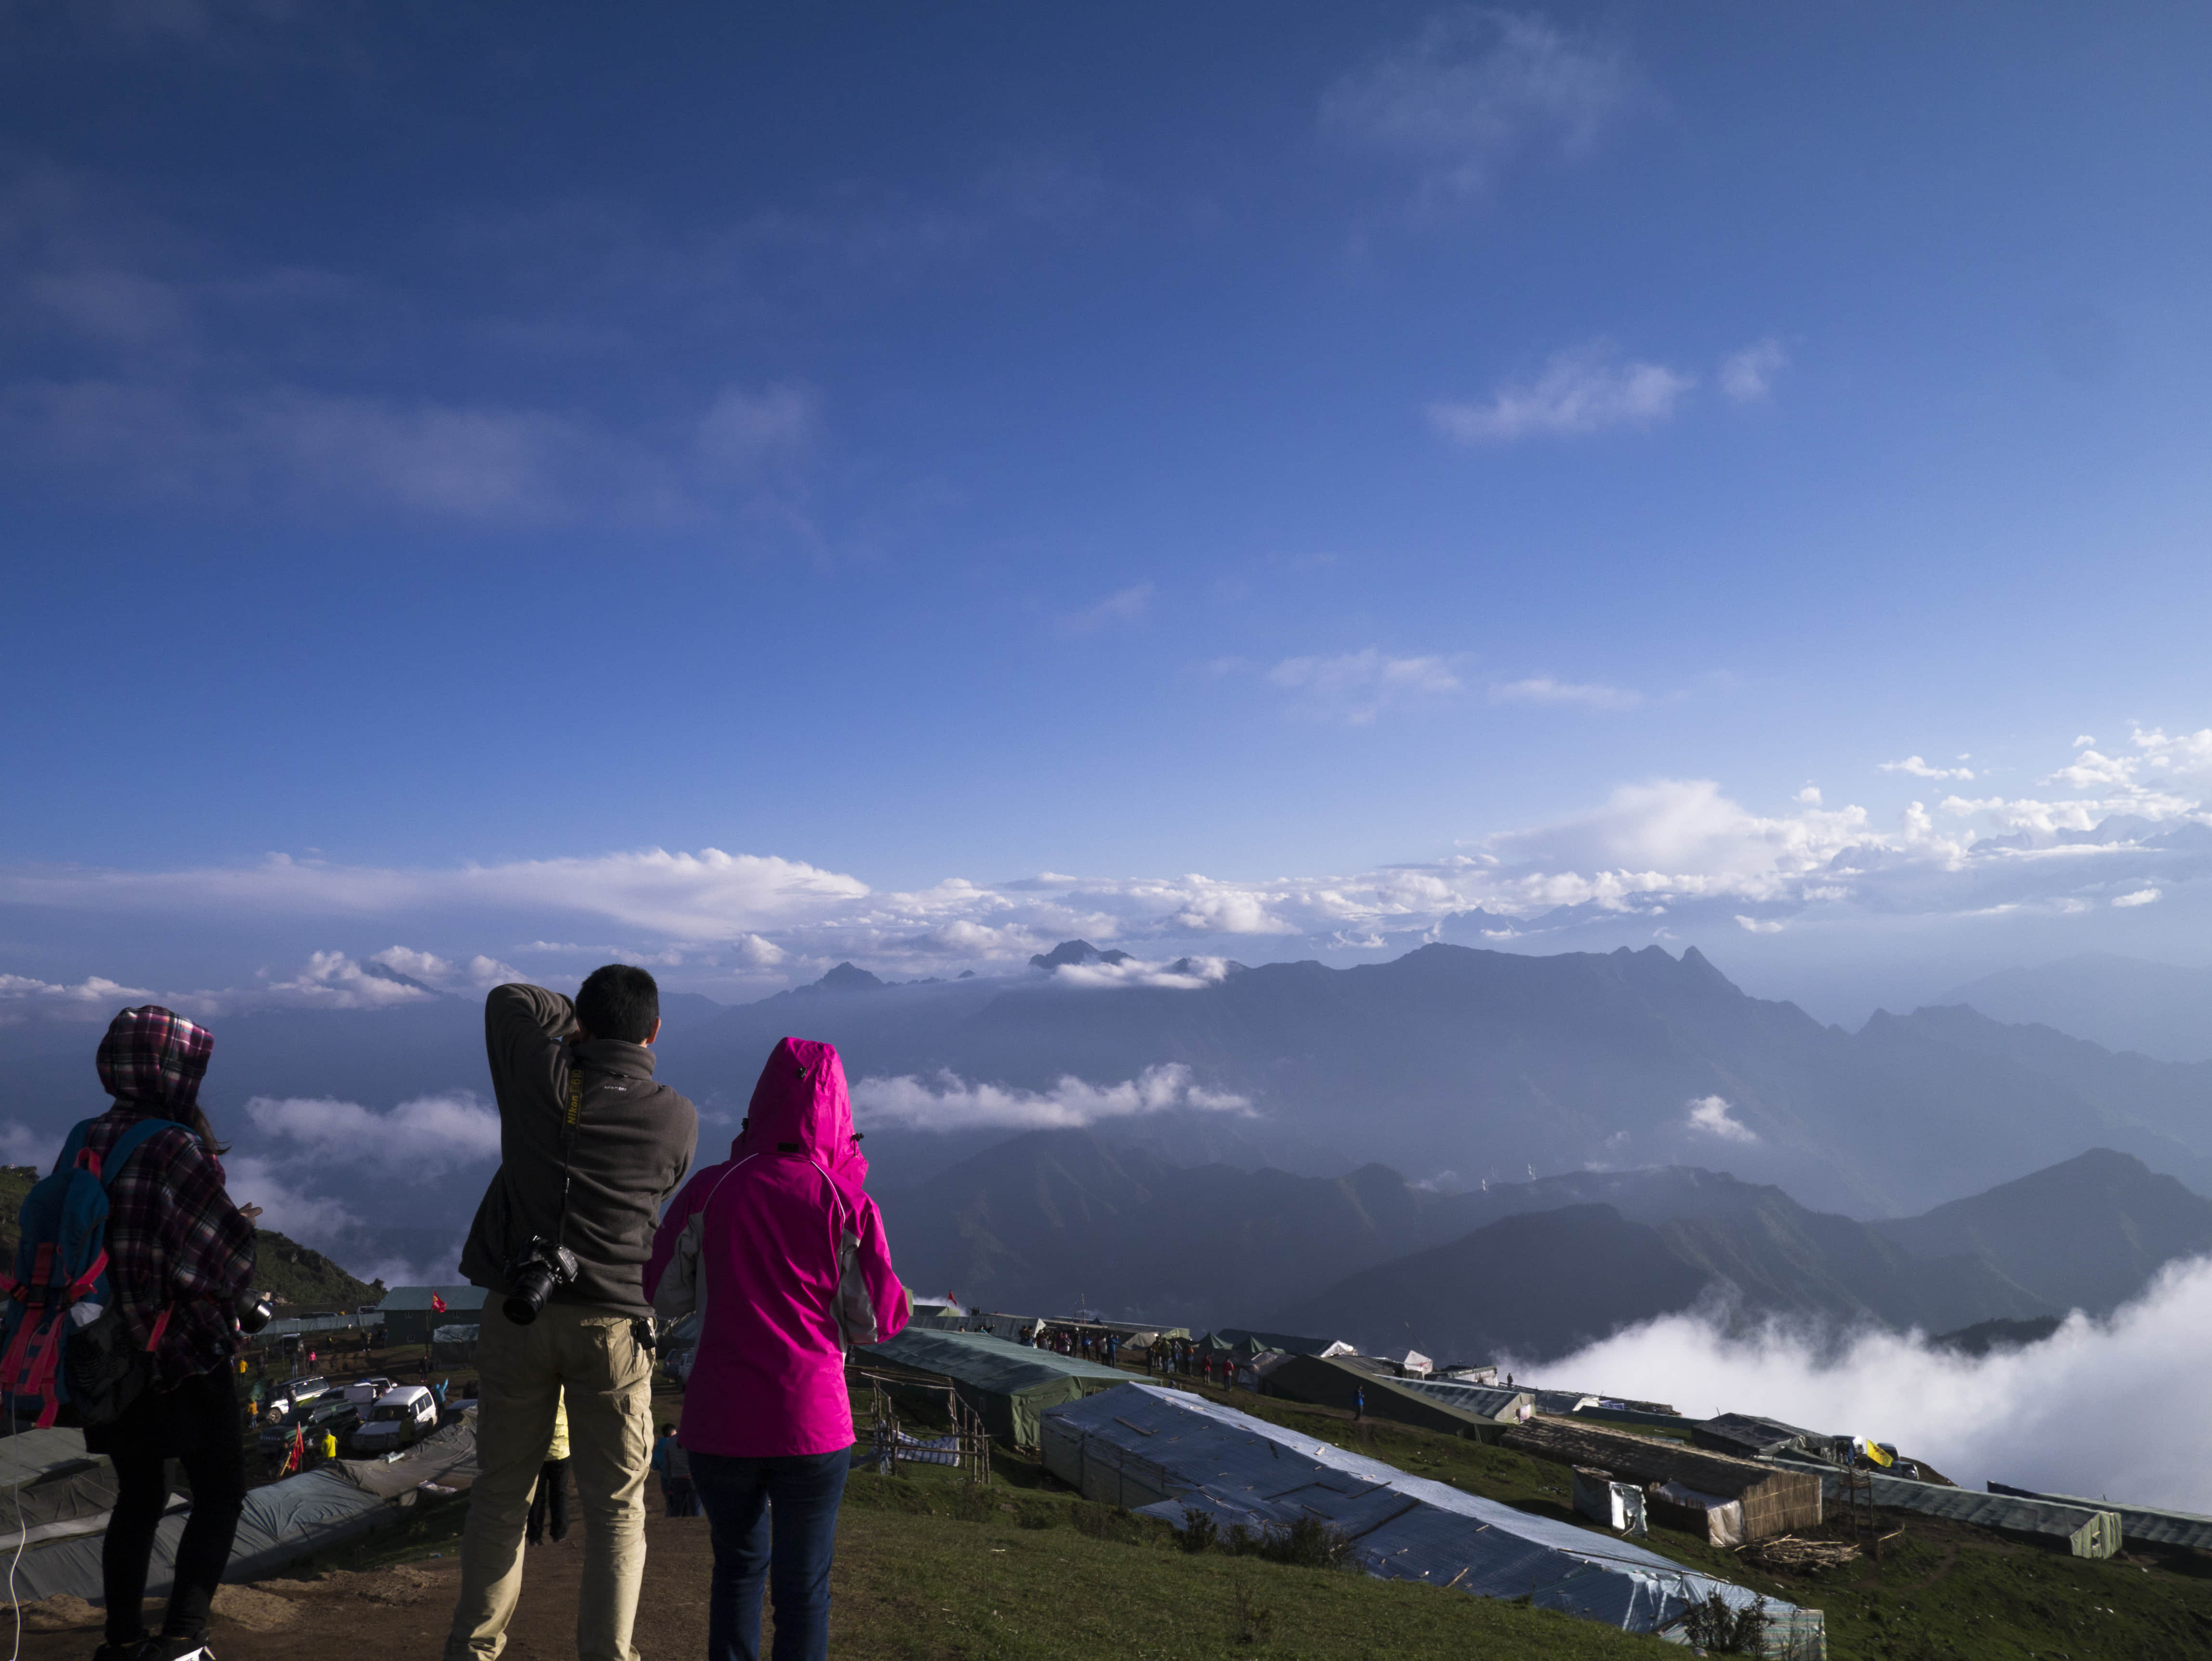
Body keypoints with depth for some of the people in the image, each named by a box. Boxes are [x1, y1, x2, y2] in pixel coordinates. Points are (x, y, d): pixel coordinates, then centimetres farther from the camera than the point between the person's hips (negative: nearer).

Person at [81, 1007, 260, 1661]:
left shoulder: (87, 1142, 1)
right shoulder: (178, 1148, -20)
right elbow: (219, 1262, -20)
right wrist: (241, 1229, 2)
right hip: (183, 1354, -7)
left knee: (138, 1496, 19)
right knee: (220, 1492, 8)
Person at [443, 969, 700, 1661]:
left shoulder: (543, 1080, -5)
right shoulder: (677, 1119, -5)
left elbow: (508, 999, 13)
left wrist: (577, 1022, 14)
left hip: (516, 1312, 2)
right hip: (613, 1322, -1)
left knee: (501, 1493, 16)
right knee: (615, 1508, 9)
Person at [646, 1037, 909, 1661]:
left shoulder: (709, 1188, -5)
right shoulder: (847, 1202, -9)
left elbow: (657, 1289, 3)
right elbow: (879, 1321, -4)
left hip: (721, 1422, 2)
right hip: (811, 1423, -2)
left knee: (739, 1564, 24)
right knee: (803, 1586, 13)